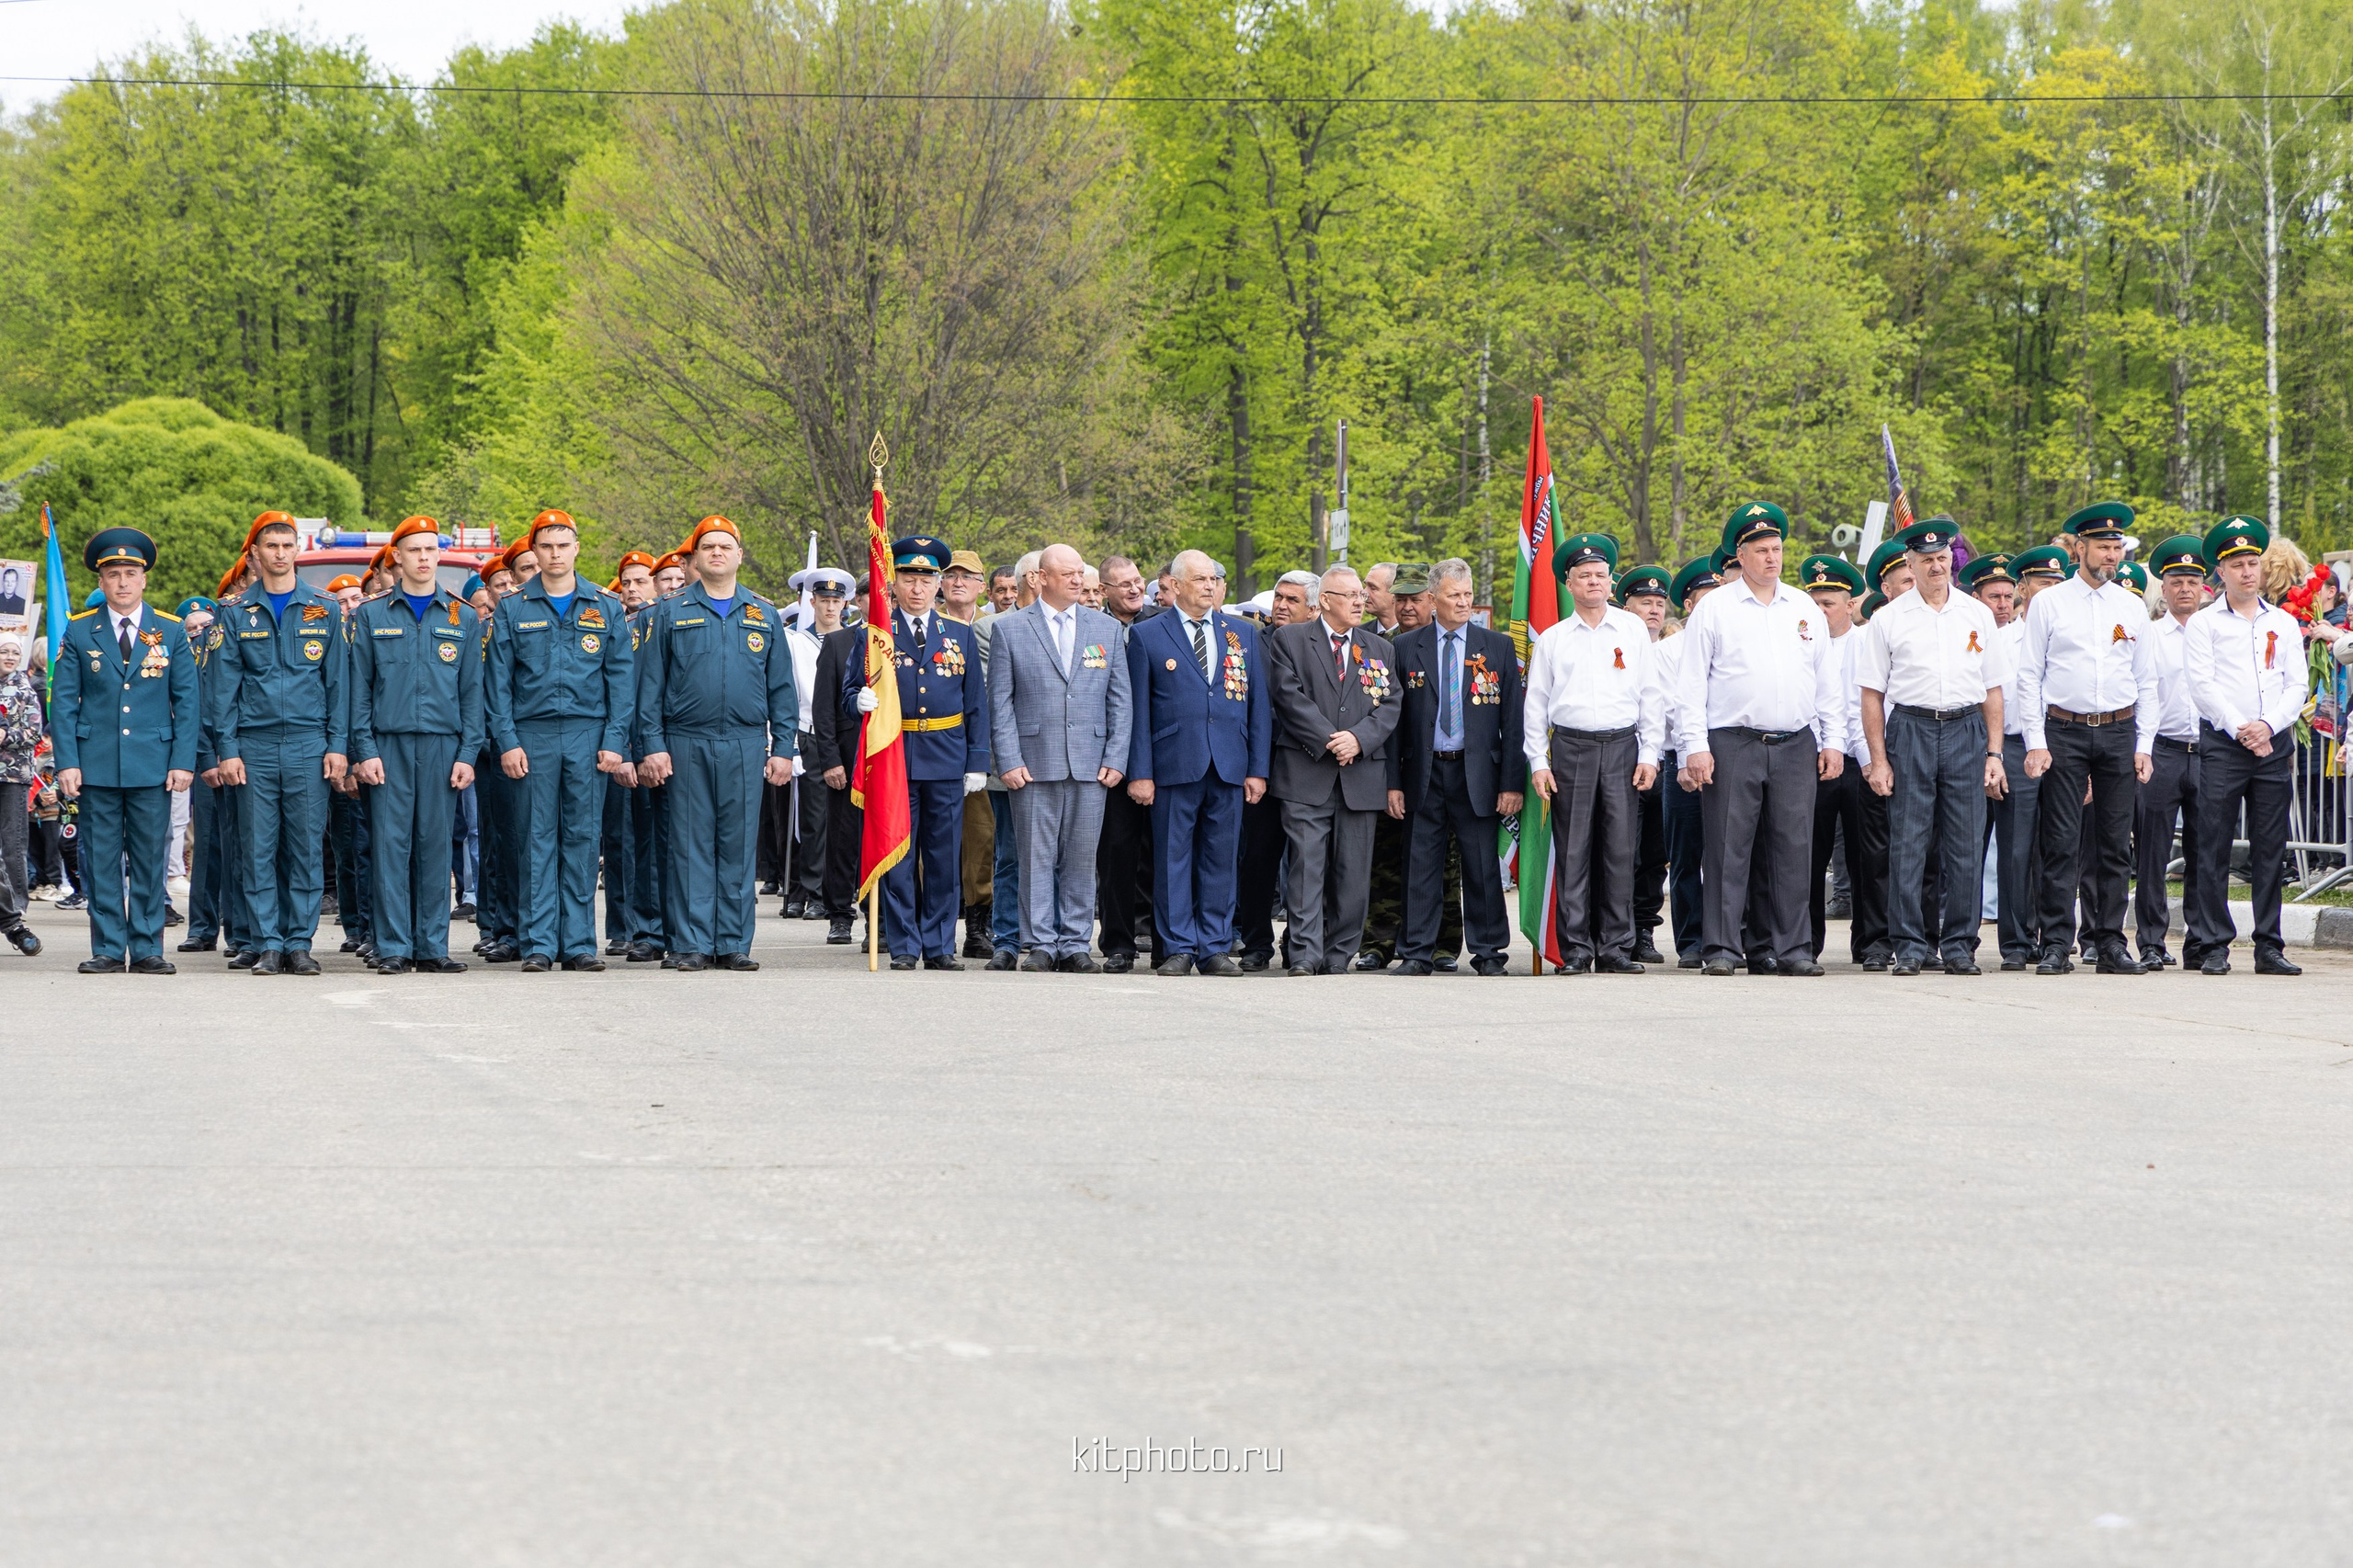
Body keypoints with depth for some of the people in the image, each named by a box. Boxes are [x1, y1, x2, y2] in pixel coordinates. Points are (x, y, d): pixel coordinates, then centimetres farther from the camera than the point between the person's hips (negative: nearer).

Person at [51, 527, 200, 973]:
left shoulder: (170, 632, 7)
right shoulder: (79, 632, 6)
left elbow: (186, 702, 6)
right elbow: (63, 702, 5)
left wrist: (183, 762, -3)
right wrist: (66, 763, -5)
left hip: (153, 766, 0)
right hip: (95, 765, 0)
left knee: (150, 860, 1)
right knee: (100, 861, 1)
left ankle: (147, 949, 6)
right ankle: (108, 949, 6)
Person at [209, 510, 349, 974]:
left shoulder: (324, 610, 8)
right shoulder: (237, 613, 7)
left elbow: (338, 681, 7)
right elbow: (224, 685, 5)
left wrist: (338, 745, -1)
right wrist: (227, 749, -3)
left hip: (308, 744, 0)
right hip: (254, 745, 0)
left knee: (306, 846, -1)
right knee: (259, 848, -1)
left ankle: (300, 942, 5)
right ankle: (269, 944, 3)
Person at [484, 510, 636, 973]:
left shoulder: (606, 608, 9)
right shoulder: (513, 611, 6)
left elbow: (621, 679, 7)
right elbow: (498, 682, 5)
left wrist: (615, 741, -2)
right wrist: (506, 741, -6)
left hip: (588, 734, 1)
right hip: (533, 735, -1)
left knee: (583, 838, 1)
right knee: (536, 840, -1)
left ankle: (579, 943, 5)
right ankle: (539, 943, 1)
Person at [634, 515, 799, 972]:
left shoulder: (764, 616, 12)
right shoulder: (670, 615, 7)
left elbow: (782, 689, 12)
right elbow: (650, 686, 5)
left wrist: (784, 747, 4)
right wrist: (652, 746, -4)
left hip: (746, 746, 1)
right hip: (687, 745, -1)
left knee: (739, 846, 1)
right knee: (692, 846, -2)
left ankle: (734, 943, 6)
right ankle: (693, 945, 0)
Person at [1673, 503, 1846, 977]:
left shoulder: (1805, 609, 15)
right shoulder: (1714, 609, 4)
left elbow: (1828, 682, 18)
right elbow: (1691, 684, 2)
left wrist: (1834, 741, 9)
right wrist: (1695, 746, -7)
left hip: (1796, 745, 3)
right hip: (1732, 745, -3)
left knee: (1793, 850, 1)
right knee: (1728, 849, -4)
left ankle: (1791, 947, 6)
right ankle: (1721, 948, -1)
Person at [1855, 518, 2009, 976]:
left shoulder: (1977, 615, 11)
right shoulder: (1889, 619, 4)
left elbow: (1993, 690, 13)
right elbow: (1872, 693, 3)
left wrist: (1994, 753, 5)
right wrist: (1878, 760, -3)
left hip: (1966, 731, 2)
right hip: (1910, 728, -2)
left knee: (1966, 846, 0)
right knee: (1907, 844, -3)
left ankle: (1959, 945, 7)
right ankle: (1909, 946, 3)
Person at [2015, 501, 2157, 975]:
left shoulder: (2133, 608, 11)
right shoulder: (2048, 603, 3)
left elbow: (2146, 683, 13)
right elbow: (2029, 677, 1)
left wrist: (2144, 745, 5)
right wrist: (2035, 742, -7)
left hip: (2119, 731, 3)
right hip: (2064, 731, -3)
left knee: (2115, 843, 2)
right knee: (2061, 843, -6)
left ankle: (2110, 941, 7)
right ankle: (2056, 945, -4)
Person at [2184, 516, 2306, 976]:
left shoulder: (2285, 623, 13)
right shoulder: (2203, 623, 5)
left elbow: (2298, 686, 7)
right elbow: (2202, 684, -4)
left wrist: (2268, 725, -9)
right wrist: (2240, 729, -13)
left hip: (2274, 744, 3)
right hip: (2221, 744, -3)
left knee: (2270, 849, 3)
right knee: (2214, 847, -5)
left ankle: (2269, 946, 6)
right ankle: (2213, 946, -2)